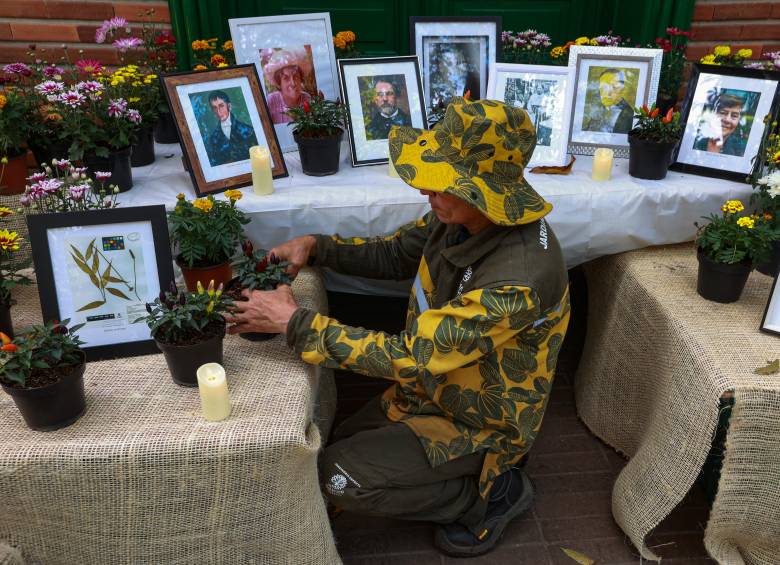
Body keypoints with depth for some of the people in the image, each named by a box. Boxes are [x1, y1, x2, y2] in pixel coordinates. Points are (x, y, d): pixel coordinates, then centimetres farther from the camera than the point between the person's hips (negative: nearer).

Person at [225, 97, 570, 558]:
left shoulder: (518, 279, -39)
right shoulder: (461, 216, -15)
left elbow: (408, 356, -35)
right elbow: (394, 255, 2)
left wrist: (294, 322, -30)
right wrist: (315, 247, -13)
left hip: (481, 422, -8)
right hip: (436, 383, 8)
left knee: (342, 477, -12)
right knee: (344, 445, 18)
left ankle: (494, 492, 4)